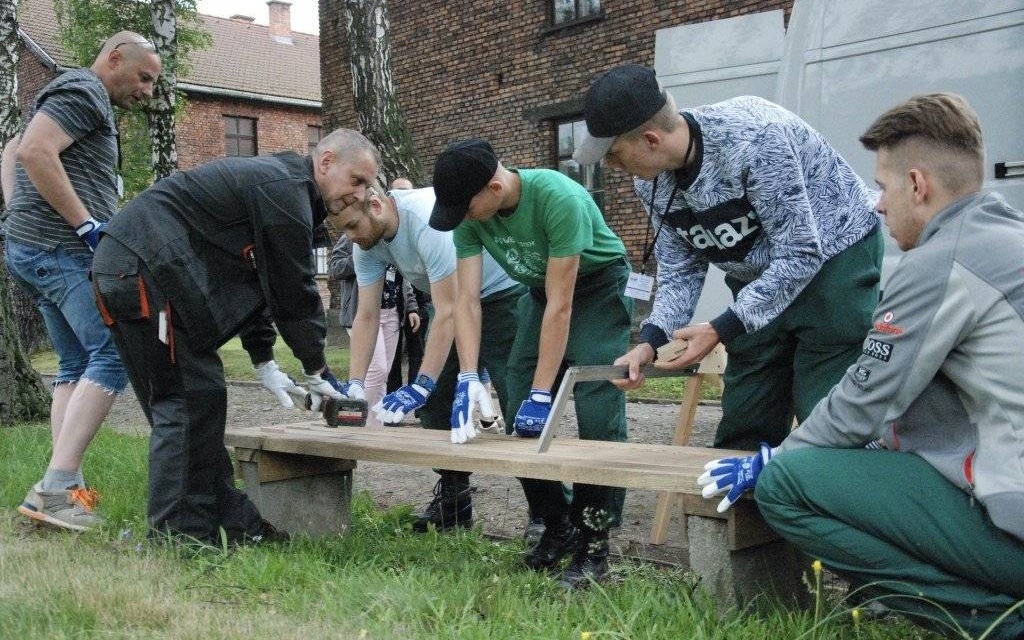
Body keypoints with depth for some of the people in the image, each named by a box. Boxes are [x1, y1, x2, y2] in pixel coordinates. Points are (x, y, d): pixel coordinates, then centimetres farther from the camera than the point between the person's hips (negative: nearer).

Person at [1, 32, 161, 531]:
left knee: (77, 365, 11)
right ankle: (55, 488, -20)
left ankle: (65, 487, 7)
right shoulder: (83, 92, -5)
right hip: (63, 249, -11)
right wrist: (86, 224, -19)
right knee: (114, 355, -15)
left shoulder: (82, 100, 26)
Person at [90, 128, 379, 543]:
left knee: (183, 400, 10)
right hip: (143, 270, -11)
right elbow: (295, 291, -10)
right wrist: (316, 372, 0)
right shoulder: (284, 188, -12)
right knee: (190, 399, -8)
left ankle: (228, 522, 16)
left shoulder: (273, 183, 20)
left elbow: (257, 283, 23)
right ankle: (178, 534, -2)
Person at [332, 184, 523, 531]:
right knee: (436, 399, 3)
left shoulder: (427, 220, -34)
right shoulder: (367, 243, -9)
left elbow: (447, 313, -33)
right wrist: (354, 385, -16)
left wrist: (421, 386, -33)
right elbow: (366, 316, -7)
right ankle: (452, 498, 15)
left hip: (502, 293, -8)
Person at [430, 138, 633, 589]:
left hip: (597, 286, -6)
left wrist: (541, 394, -32)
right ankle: (558, 528, 13)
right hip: (542, 288, 6)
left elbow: (560, 305, -33)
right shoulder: (470, 216, -17)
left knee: (597, 414, -17)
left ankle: (593, 546, -8)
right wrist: (469, 381, -29)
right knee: (522, 418, -2)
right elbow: (467, 300, -18)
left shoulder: (558, 198, -35)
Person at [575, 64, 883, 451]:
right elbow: (680, 271, 0)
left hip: (832, 258, -7)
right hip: (760, 277, 7)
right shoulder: (650, 181, -9)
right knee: (742, 426, 9)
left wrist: (721, 330, -28)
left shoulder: (751, 139, -32)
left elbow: (800, 254, -27)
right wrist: (650, 340, -18)